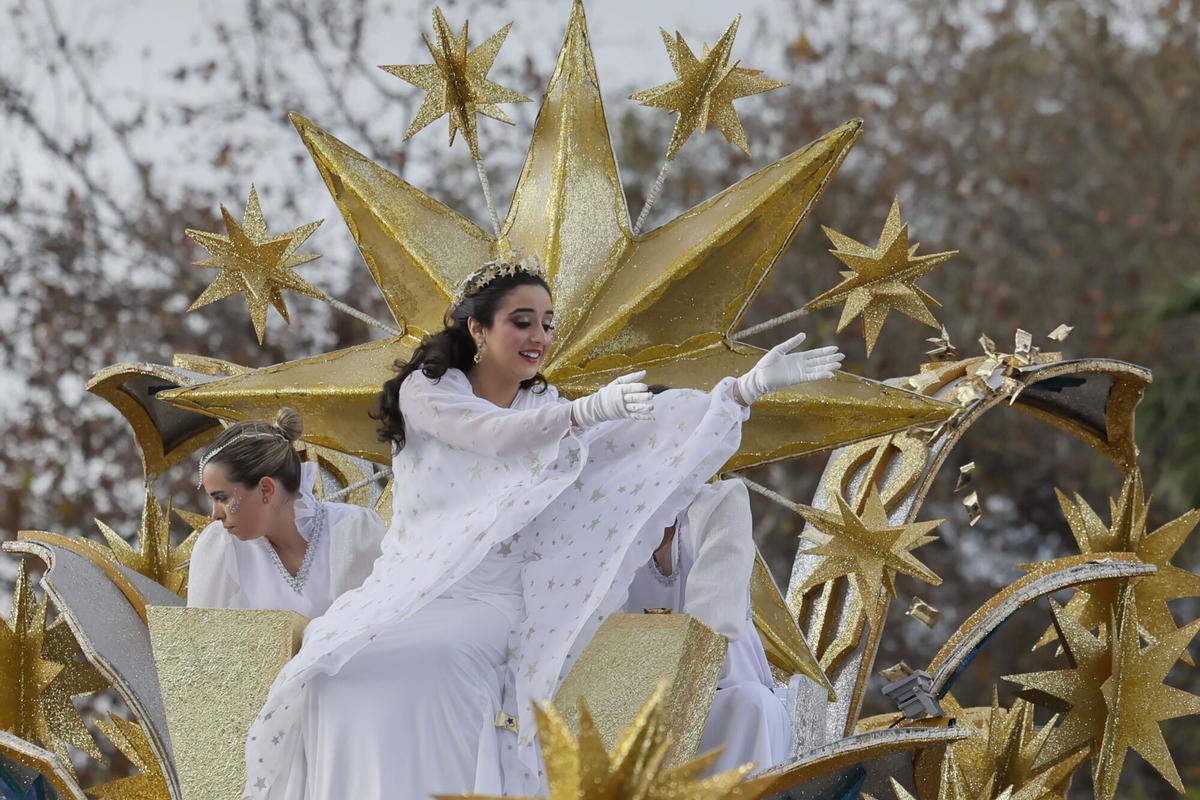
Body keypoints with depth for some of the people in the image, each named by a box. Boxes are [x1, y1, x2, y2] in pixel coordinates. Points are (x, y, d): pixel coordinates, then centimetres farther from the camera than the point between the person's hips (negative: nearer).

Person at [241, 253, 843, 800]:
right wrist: (590, 410, -34)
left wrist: (749, 387, -13)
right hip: (408, 593, -1)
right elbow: (497, 434, -17)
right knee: (340, 672, -29)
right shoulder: (426, 392, 3)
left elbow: (651, 426, 0)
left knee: (426, 664, -31)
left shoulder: (548, 409, 13)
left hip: (489, 610, 1)